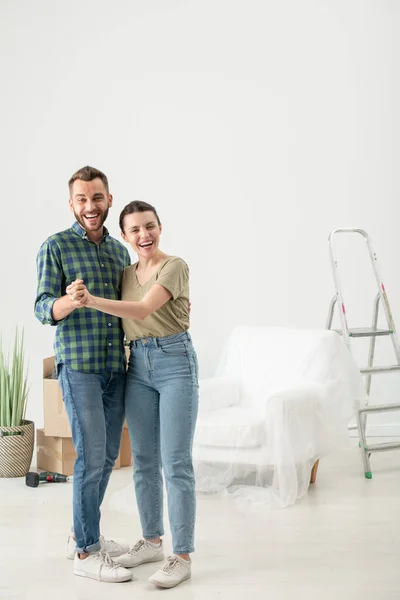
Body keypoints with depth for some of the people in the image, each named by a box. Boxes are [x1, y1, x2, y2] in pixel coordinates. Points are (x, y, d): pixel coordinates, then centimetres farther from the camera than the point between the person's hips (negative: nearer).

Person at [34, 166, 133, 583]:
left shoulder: (120, 250, 13)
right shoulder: (56, 247, -4)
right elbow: (44, 309, -9)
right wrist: (68, 302, -31)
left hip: (116, 367, 6)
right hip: (78, 365, -6)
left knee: (108, 455, 11)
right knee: (91, 455, -7)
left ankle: (83, 535, 26)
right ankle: (86, 554, 2)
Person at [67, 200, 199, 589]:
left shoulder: (174, 266, -8)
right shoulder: (126, 274, 13)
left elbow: (142, 310, -22)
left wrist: (92, 300, -33)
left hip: (175, 363, -7)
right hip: (138, 366, 7)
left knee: (175, 463, -8)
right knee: (143, 460, 11)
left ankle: (182, 557, -2)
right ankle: (152, 541, 26)